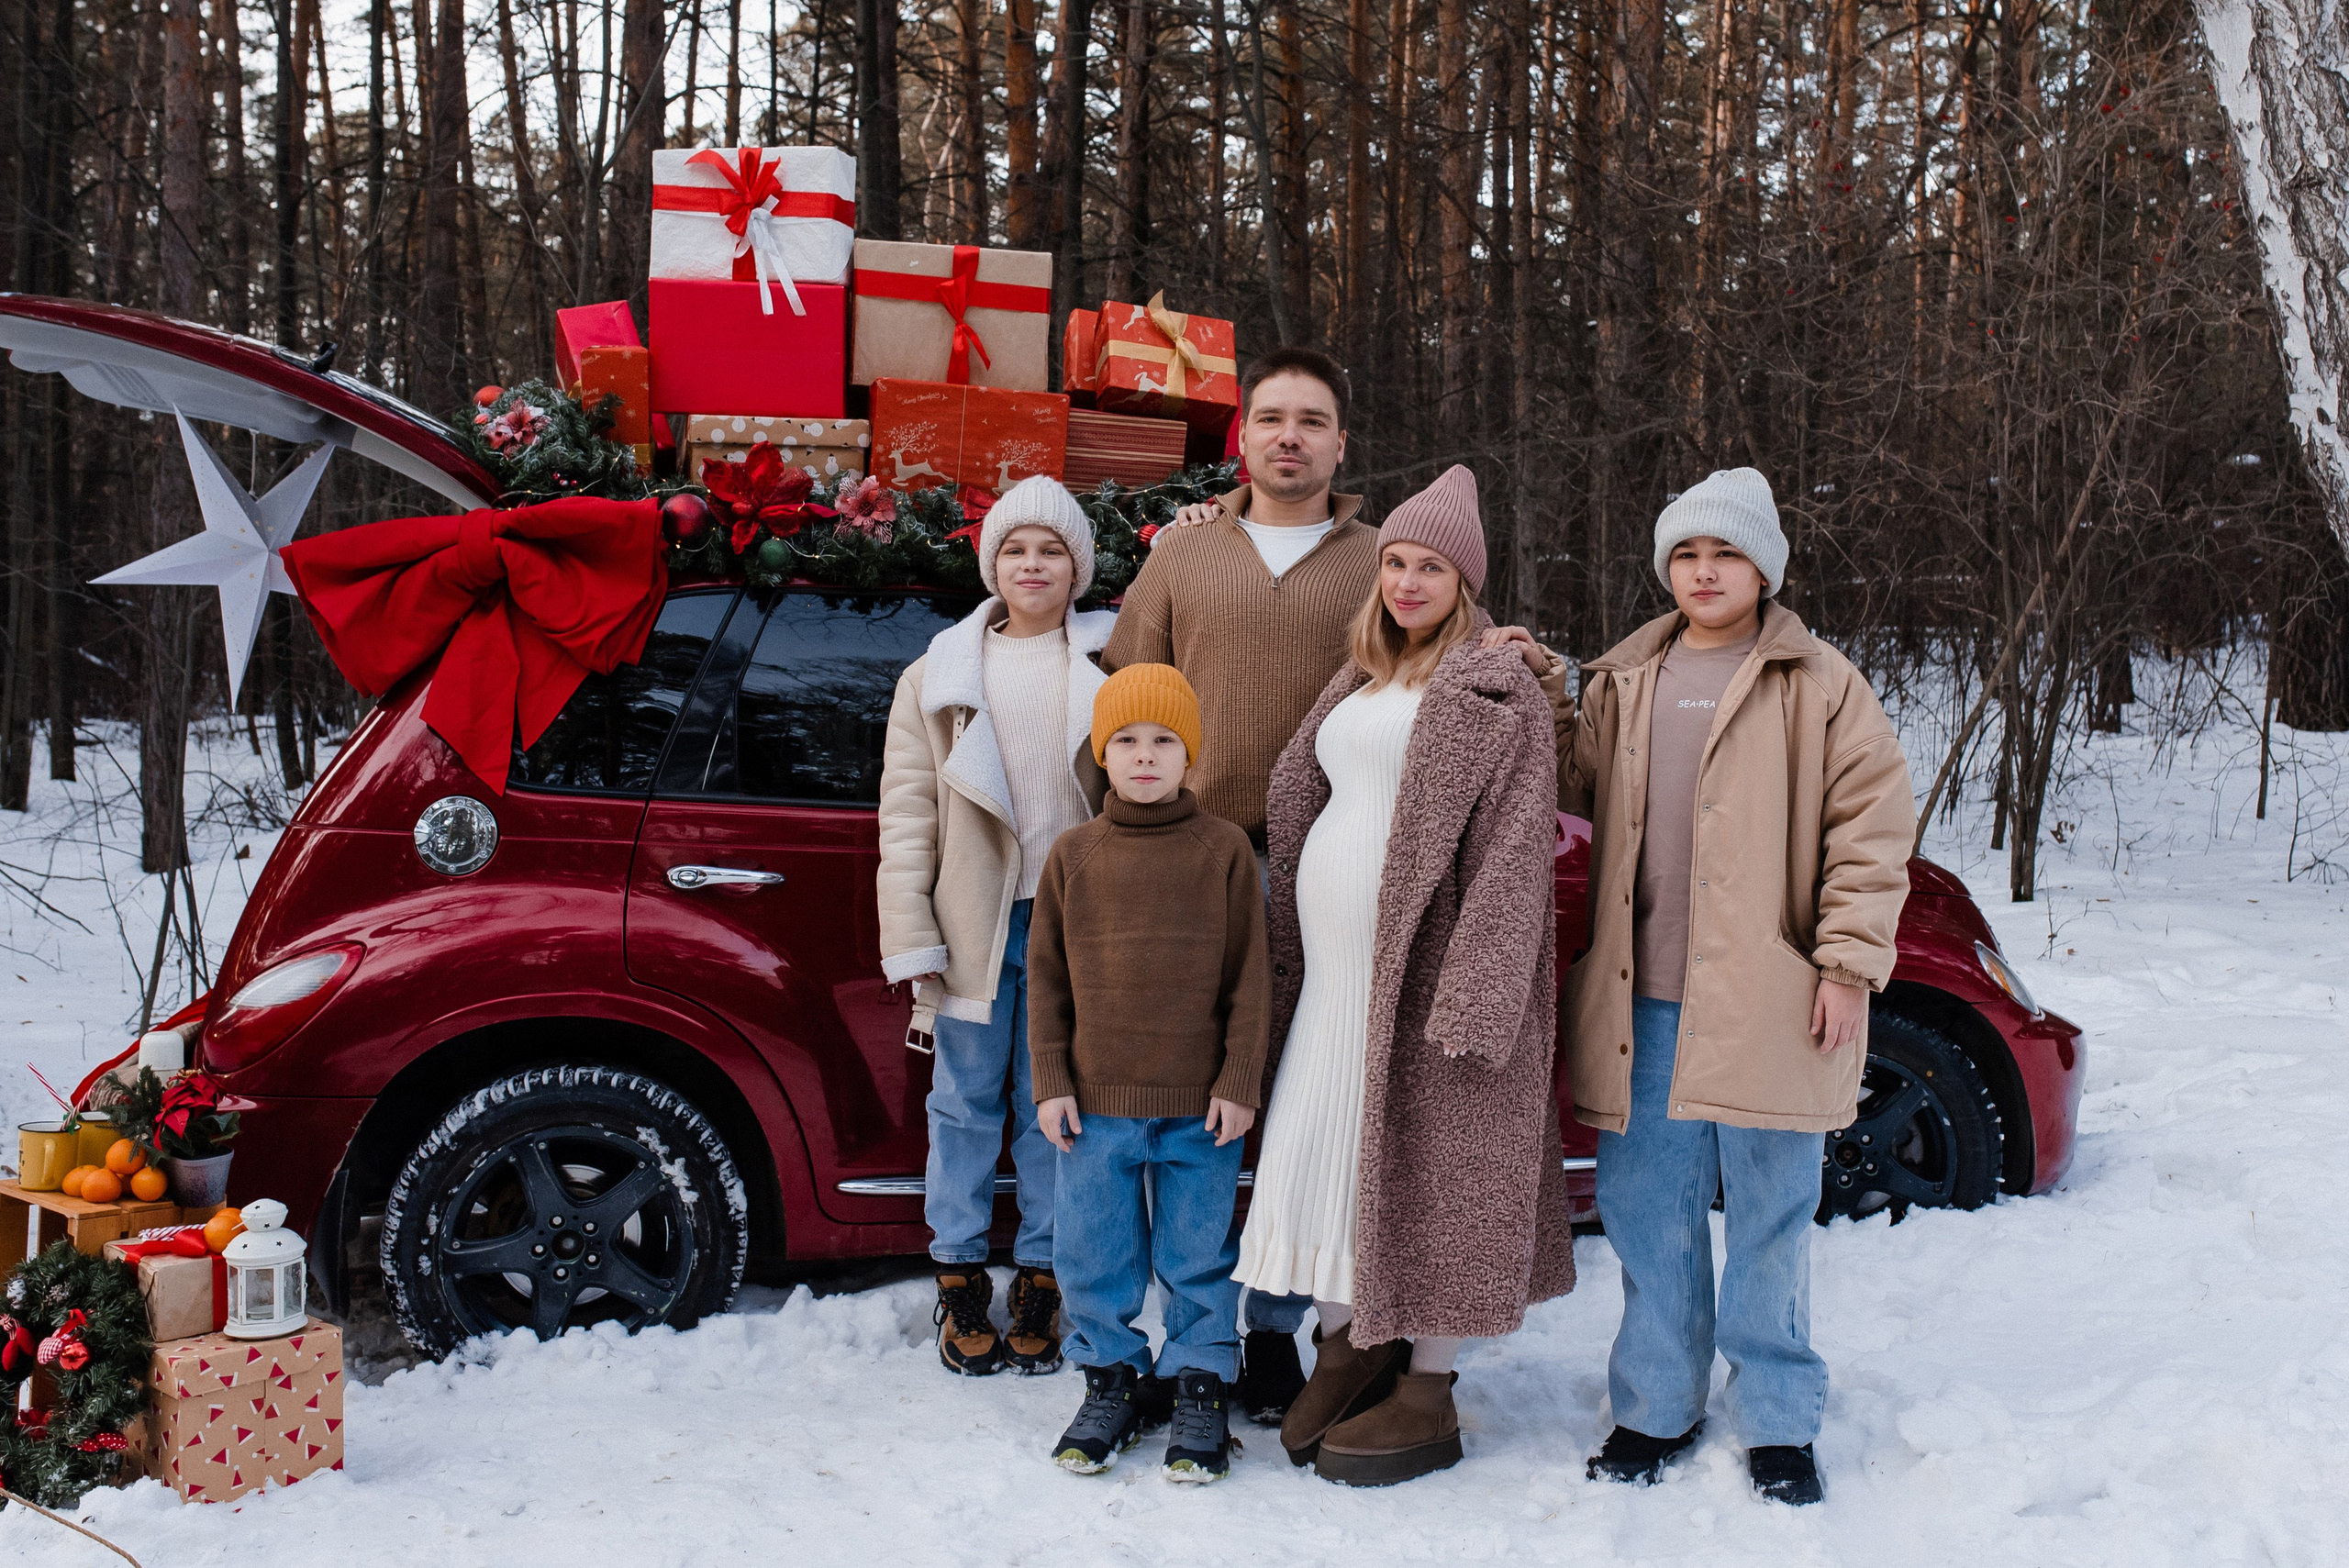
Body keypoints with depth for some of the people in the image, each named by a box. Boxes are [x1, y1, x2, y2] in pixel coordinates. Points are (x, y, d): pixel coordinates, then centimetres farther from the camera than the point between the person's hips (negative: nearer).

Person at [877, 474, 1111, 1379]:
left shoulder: (1113, 663, 8)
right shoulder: (940, 675, 8)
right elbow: (907, 816, 4)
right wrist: (913, 942, -3)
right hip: (974, 930, 0)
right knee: (966, 1103, 7)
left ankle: (1040, 1280, 19)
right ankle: (960, 1278, 20)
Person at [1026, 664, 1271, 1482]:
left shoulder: (1224, 849, -2)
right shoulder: (1073, 854, 4)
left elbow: (1249, 977, -1)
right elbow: (1046, 975, 6)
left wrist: (1240, 1082, -5)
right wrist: (1051, 1082, 1)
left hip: (1198, 1105, -2)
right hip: (1096, 1100, 2)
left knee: (1199, 1255, 8)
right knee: (1095, 1253, 11)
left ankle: (1200, 1388, 22)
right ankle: (1110, 1380, 27)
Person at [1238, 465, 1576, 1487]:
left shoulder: (1498, 691, -6)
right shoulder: (1358, 684, 17)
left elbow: (1511, 851, -13)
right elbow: (1299, 810, 20)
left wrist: (1473, 994, -21)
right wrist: (1292, 962, 13)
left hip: (1424, 968, -7)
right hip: (1333, 964, 7)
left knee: (1422, 1164, -1)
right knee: (1319, 1151, 10)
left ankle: (1427, 1398, 10)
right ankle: (1346, 1354, 26)